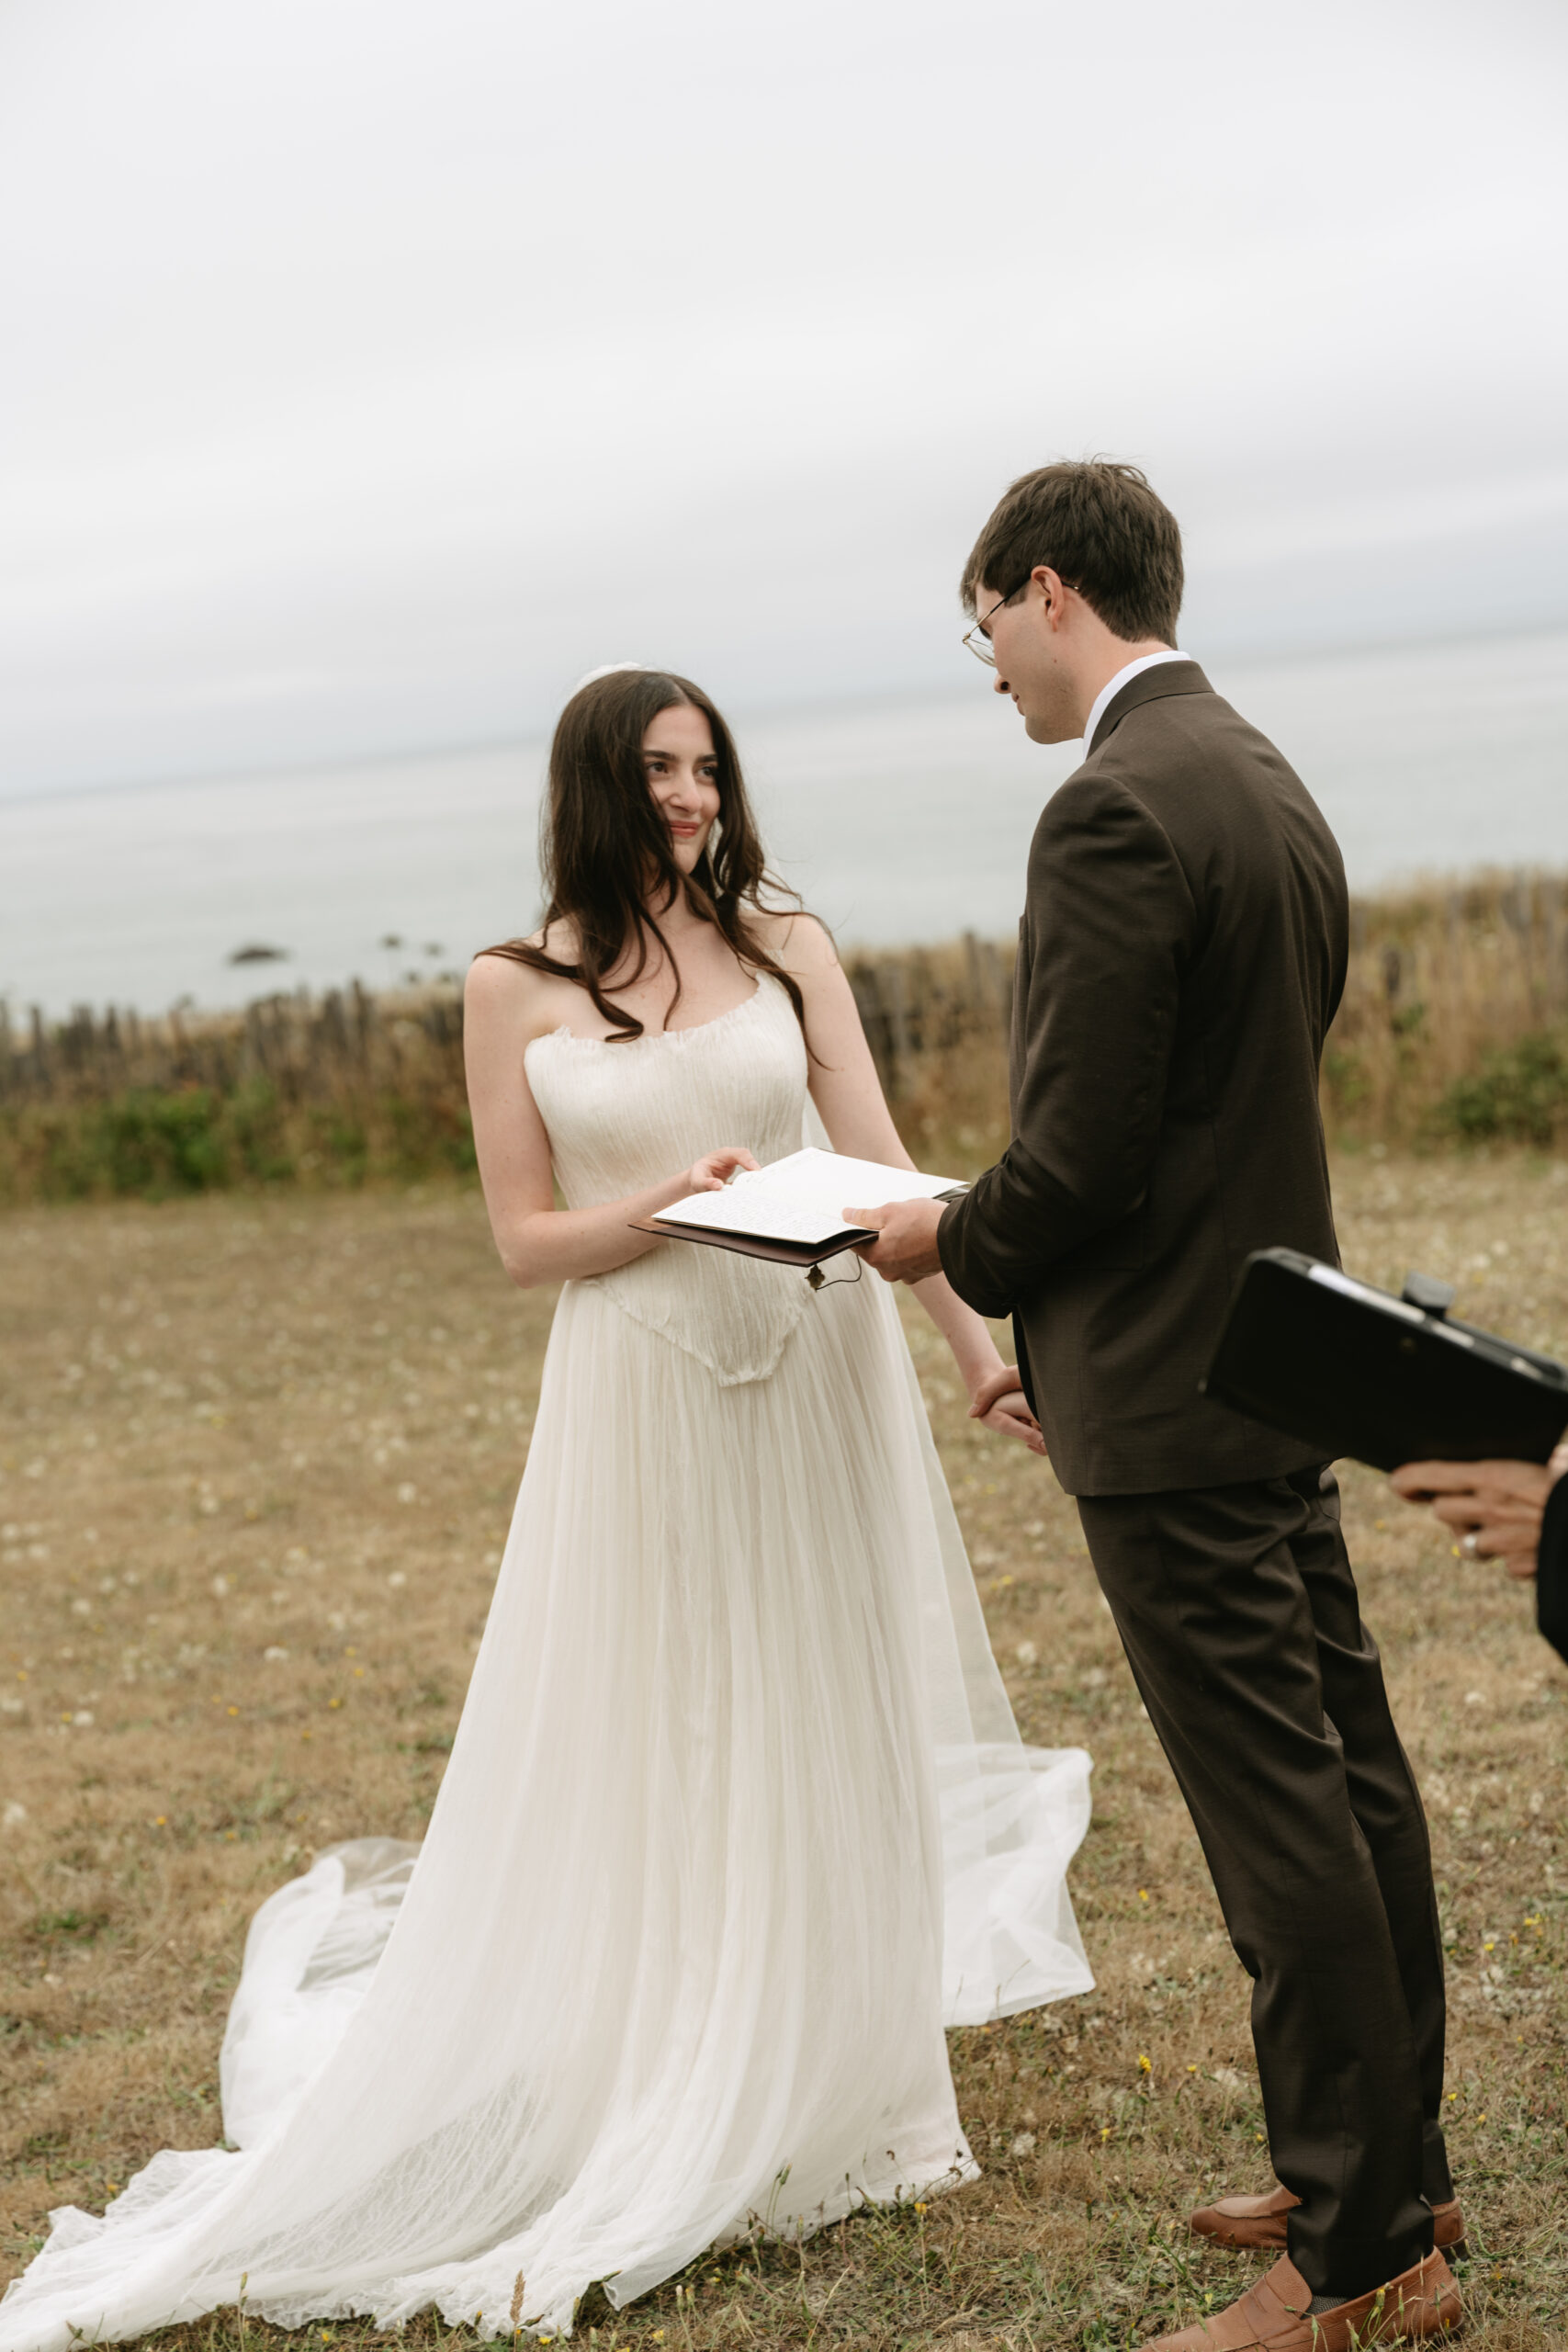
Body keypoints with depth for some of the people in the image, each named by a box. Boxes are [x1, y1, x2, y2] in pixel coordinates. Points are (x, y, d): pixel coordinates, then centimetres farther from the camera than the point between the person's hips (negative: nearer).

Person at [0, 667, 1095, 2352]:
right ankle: (645, 2122, 22)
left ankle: (820, 2103, 27)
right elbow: (525, 1239, 0)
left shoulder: (788, 948, 4)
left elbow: (883, 1168, 1)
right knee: (635, 1757, 5)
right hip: (639, 1395, -2)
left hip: (817, 1380, 2)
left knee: (823, 1741, 10)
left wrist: (981, 1350, -7)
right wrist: (666, 1207, -17)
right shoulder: (518, 989, 0)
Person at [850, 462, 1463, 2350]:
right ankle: (1394, 2167, 29)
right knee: (1348, 1779, 16)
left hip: (1174, 1403, -10)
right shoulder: (1269, 786, 12)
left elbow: (1080, 1148, -21)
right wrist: (1060, 1317, 19)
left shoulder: (1116, 809, -19)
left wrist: (948, 1245, -1)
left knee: (1278, 1818, -1)